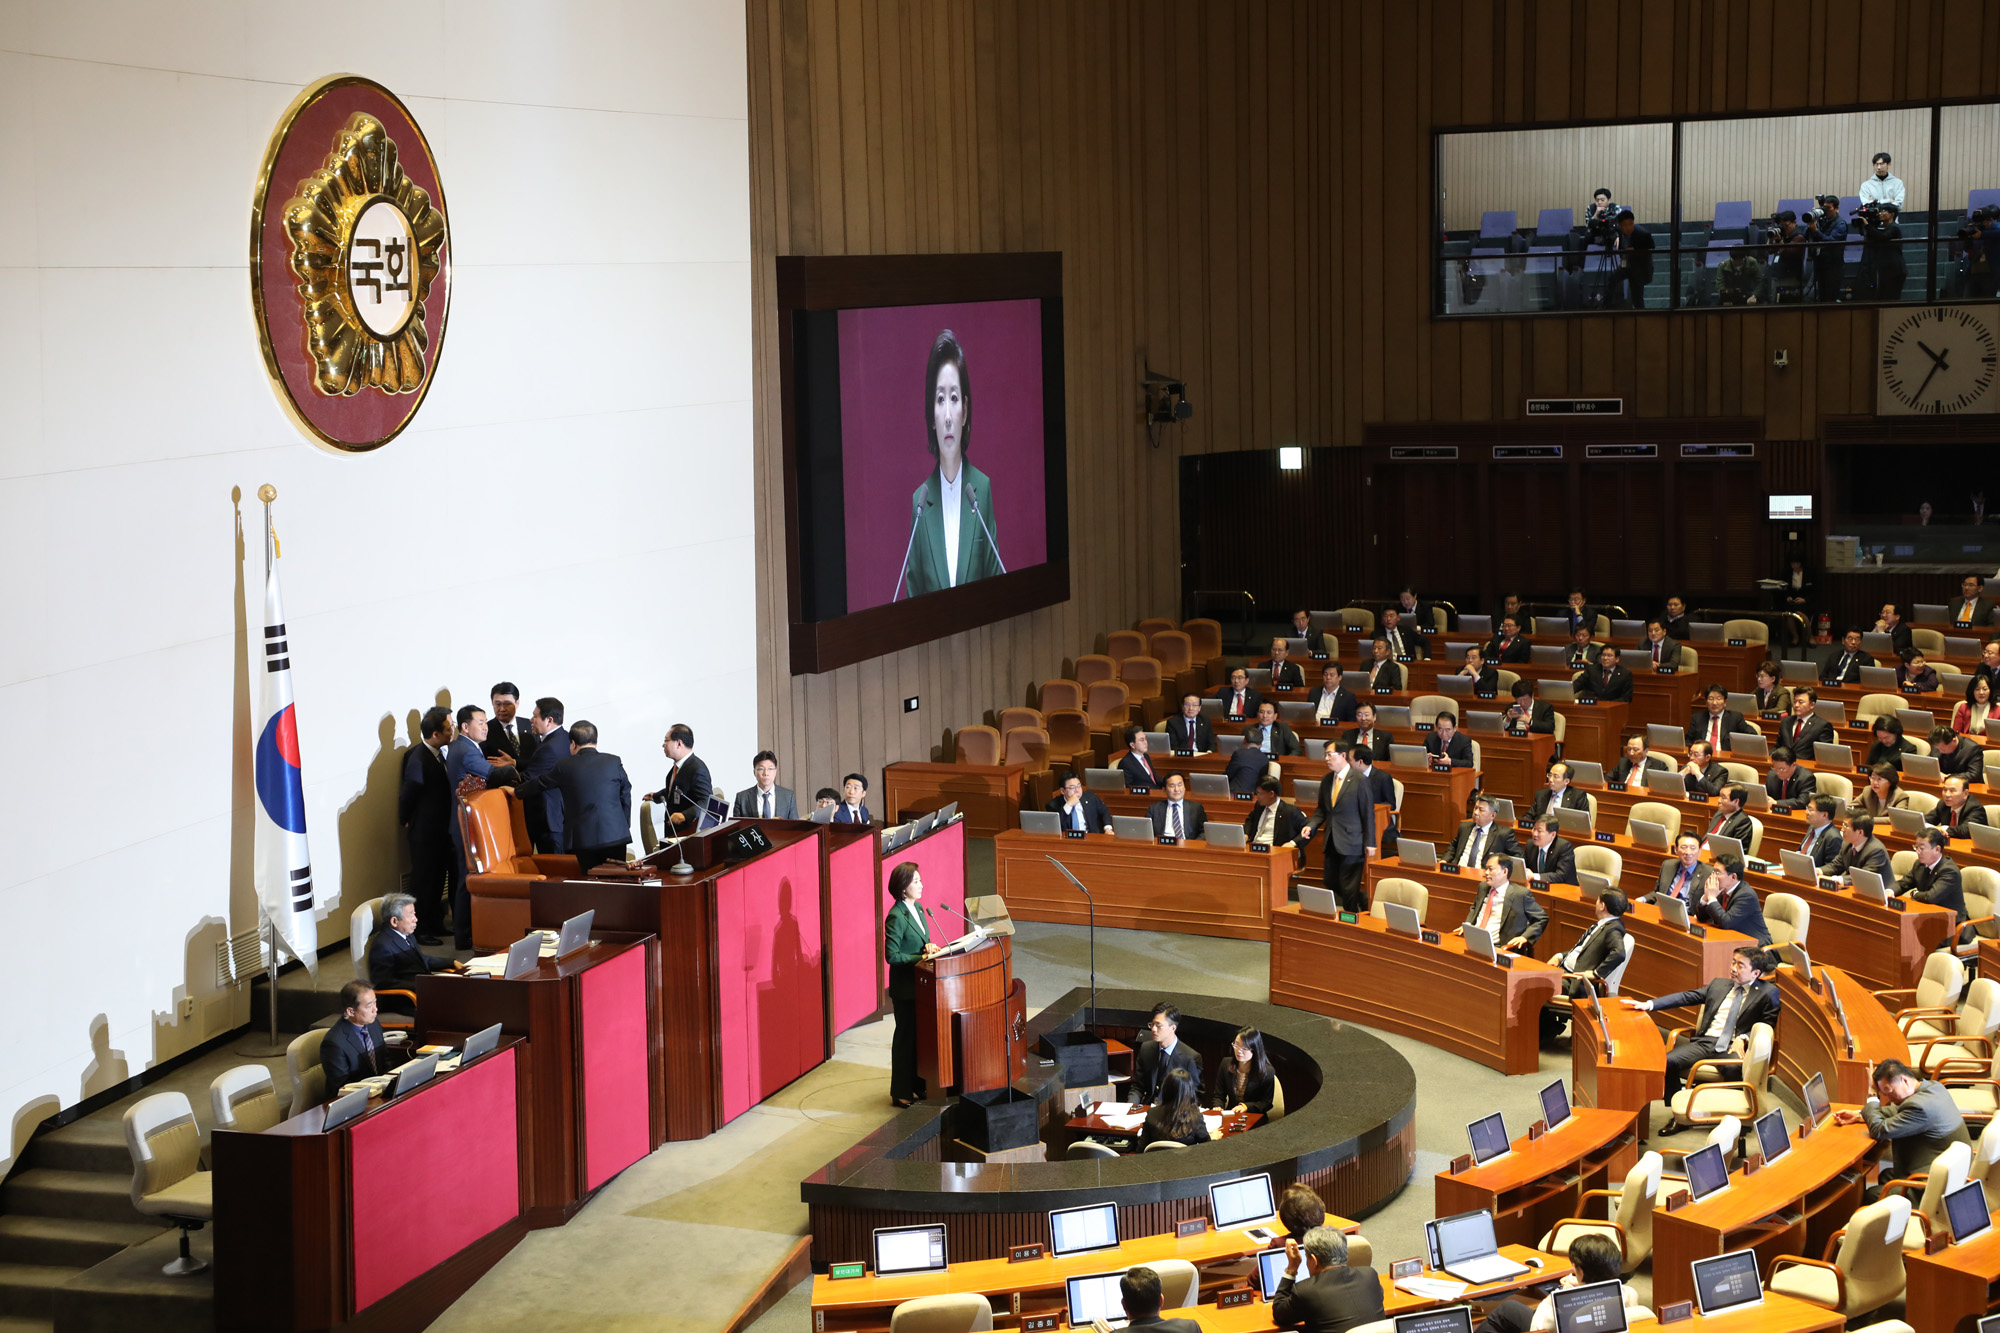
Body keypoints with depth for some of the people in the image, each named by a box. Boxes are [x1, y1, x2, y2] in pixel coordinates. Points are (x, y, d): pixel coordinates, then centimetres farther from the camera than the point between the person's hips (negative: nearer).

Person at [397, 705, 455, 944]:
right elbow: (407, 795, -18)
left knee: (438, 879, 17)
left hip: (440, 830, 8)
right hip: (424, 832, -8)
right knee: (423, 880, 1)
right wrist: (406, 823, -6)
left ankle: (434, 923, 29)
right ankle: (421, 931, 10)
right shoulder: (418, 759, -24)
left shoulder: (438, 753, 4)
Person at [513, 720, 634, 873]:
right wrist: (624, 827, 19)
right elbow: (626, 796, 8)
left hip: (583, 837, -1)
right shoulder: (614, 762, 3)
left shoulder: (564, 765, 0)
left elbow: (539, 784, 14)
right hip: (615, 836, 1)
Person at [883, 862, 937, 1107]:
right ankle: (901, 1093, 11)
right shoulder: (896, 917, -21)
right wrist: (921, 959, -22)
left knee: (921, 1034, 14)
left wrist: (928, 946, -4)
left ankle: (918, 1085, 26)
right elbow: (892, 955, -22)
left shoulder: (918, 908, 6)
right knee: (906, 1036, 1)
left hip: (920, 984, 8)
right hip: (905, 986, -8)